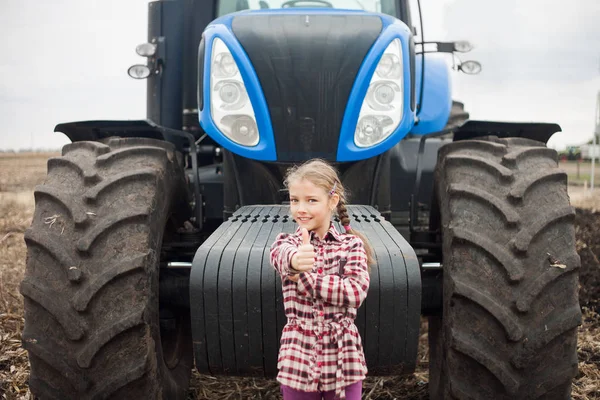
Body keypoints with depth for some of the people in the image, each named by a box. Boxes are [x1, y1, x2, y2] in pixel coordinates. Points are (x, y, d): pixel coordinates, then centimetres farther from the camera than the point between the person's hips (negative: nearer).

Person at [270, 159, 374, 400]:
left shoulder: (352, 245, -1)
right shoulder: (286, 243, 0)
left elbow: (356, 291, -17)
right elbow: (283, 255, -25)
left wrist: (304, 275, -23)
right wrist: (295, 259, -49)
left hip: (343, 357, 0)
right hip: (298, 357, 1)